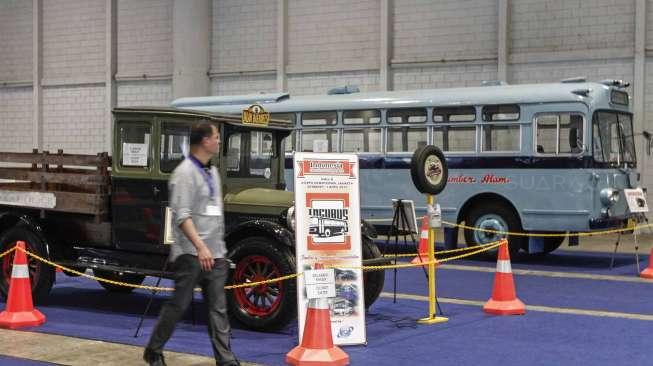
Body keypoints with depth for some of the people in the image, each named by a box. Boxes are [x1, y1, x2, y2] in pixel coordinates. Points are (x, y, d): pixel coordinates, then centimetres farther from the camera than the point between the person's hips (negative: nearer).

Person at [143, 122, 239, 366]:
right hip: (191, 253, -7)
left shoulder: (212, 172, 15)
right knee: (179, 305, 1)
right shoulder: (185, 173, -11)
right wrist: (200, 247, -28)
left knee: (218, 308, 5)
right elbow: (182, 216, -19)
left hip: (214, 254, 8)